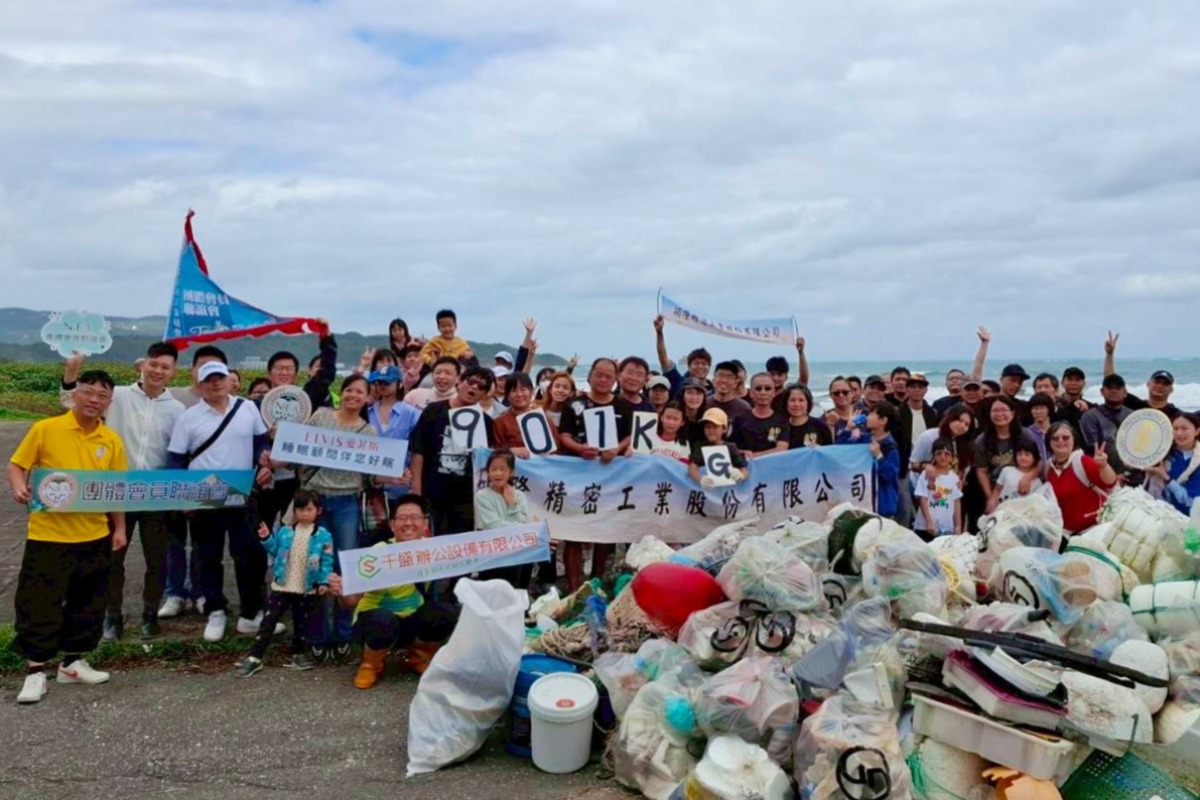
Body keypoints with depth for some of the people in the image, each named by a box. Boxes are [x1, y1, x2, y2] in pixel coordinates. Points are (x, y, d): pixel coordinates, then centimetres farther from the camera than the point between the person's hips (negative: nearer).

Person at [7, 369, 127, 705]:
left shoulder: (112, 440, 3)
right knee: (40, 603, 1)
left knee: (88, 602, 13)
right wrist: (20, 488, -21)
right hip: (49, 534, -4)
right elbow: (17, 466, -1)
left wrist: (119, 528, 6)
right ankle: (35, 672, 13)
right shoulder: (45, 429, -7)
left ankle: (73, 663, 28)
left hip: (95, 536, 4)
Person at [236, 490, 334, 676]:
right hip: (282, 586, 1)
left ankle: (299, 654, 29)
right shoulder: (284, 532, 0)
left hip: (307, 589, -1)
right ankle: (254, 658, 4)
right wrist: (266, 539, -4)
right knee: (268, 621, 1)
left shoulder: (323, 535, -7)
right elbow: (276, 552, 11)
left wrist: (324, 582, -15)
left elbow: (327, 561, -7)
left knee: (301, 623, 14)